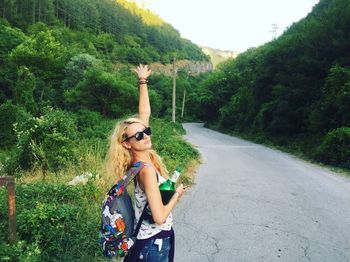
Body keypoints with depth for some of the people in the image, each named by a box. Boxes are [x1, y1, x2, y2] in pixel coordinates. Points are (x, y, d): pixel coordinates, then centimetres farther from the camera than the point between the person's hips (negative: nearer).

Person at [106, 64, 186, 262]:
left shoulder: (145, 157, -5)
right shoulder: (147, 170, -27)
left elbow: (145, 113, 2)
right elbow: (159, 217, -30)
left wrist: (143, 82, 6)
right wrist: (177, 195, -14)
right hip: (155, 242, -8)